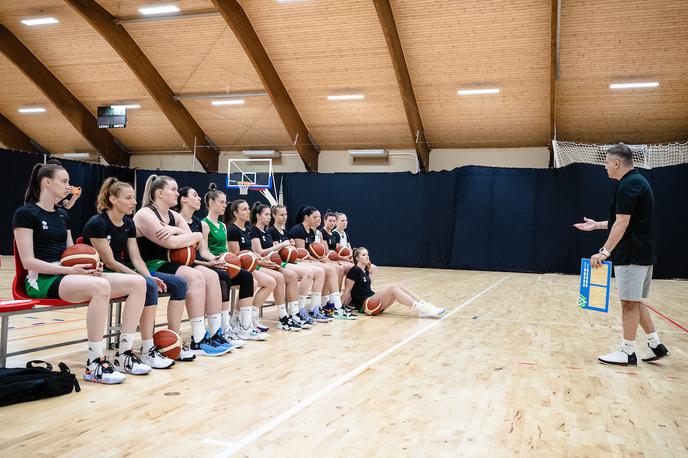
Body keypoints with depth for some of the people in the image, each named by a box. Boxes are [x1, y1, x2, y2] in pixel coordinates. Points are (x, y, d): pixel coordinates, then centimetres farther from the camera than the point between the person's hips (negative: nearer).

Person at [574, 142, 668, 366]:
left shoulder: (628, 185, -16)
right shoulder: (636, 182, 15)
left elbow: (622, 223, -23)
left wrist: (605, 251, -25)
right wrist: (597, 225, 27)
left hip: (631, 255, -10)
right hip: (642, 253, 10)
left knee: (629, 302, -2)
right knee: (634, 301, 16)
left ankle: (627, 353, 7)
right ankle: (656, 345, 20)